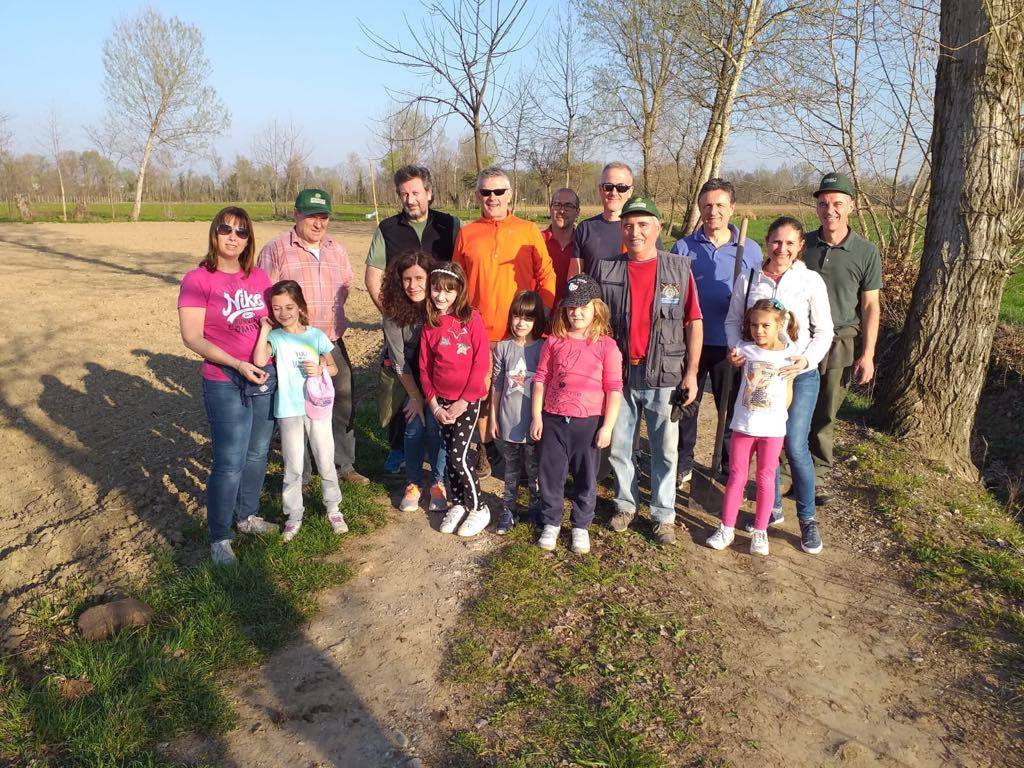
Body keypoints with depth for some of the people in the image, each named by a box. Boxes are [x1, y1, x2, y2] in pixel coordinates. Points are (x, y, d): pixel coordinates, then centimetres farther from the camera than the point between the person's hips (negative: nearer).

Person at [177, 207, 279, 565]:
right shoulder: (197, 280, -9)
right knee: (230, 463, -3)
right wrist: (238, 365, -20)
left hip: (265, 378, 6)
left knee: (258, 453, 15)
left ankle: (247, 516, 35)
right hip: (224, 385, -6)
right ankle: (219, 538, 13)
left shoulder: (259, 277, 7)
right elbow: (192, 337, -14)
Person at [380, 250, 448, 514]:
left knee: (435, 426, -9)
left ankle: (438, 482, 8)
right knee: (414, 425, -6)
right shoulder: (394, 312, -20)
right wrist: (415, 395, -8)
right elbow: (399, 360, -12)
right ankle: (413, 484, 11)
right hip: (411, 377, 1)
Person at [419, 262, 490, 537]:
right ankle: (457, 504, 27)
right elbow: (425, 368, 6)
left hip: (467, 400, -4)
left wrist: (463, 401, -12)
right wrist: (434, 404, -4)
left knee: (458, 456, -8)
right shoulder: (430, 325, 5)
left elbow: (481, 362, -11)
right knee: (450, 454, 10)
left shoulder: (471, 318, -8)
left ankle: (479, 508, 9)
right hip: (441, 401, 4)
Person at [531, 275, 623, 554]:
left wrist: (607, 426, -9)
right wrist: (537, 416, 1)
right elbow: (541, 379, 5)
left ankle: (581, 525, 27)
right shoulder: (554, 342, 2)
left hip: (589, 423, -2)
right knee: (550, 473, 10)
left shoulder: (606, 345, -6)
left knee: (586, 478, 10)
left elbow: (614, 389, -6)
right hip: (553, 420, 2)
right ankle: (551, 522, 28)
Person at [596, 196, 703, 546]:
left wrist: (691, 373, -3)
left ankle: (664, 514, 22)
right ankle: (625, 504, 31)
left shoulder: (679, 268, -2)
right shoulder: (607, 270, 1)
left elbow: (694, 323, 0)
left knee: (665, 450, 8)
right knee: (618, 447, 13)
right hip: (619, 374, 1)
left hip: (664, 376, -1)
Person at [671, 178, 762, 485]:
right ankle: (683, 464, 27)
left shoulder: (751, 250, 1)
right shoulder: (683, 247, 2)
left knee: (732, 408, 11)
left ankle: (731, 467, 28)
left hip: (730, 344, 0)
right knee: (686, 405, 11)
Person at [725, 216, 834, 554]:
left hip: (799, 375, -2)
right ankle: (772, 507, 30)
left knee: (795, 447, -7)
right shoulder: (747, 279, -2)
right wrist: (736, 349, -11)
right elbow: (733, 320, 8)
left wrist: (808, 359, -17)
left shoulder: (811, 281, -6)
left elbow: (824, 331, 0)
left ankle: (807, 519, 11)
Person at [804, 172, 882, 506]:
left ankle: (817, 475, 25)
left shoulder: (866, 252, -2)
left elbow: (870, 306, 1)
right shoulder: (802, 244, 1)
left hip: (838, 344, -1)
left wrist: (868, 354, -3)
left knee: (824, 416, 9)